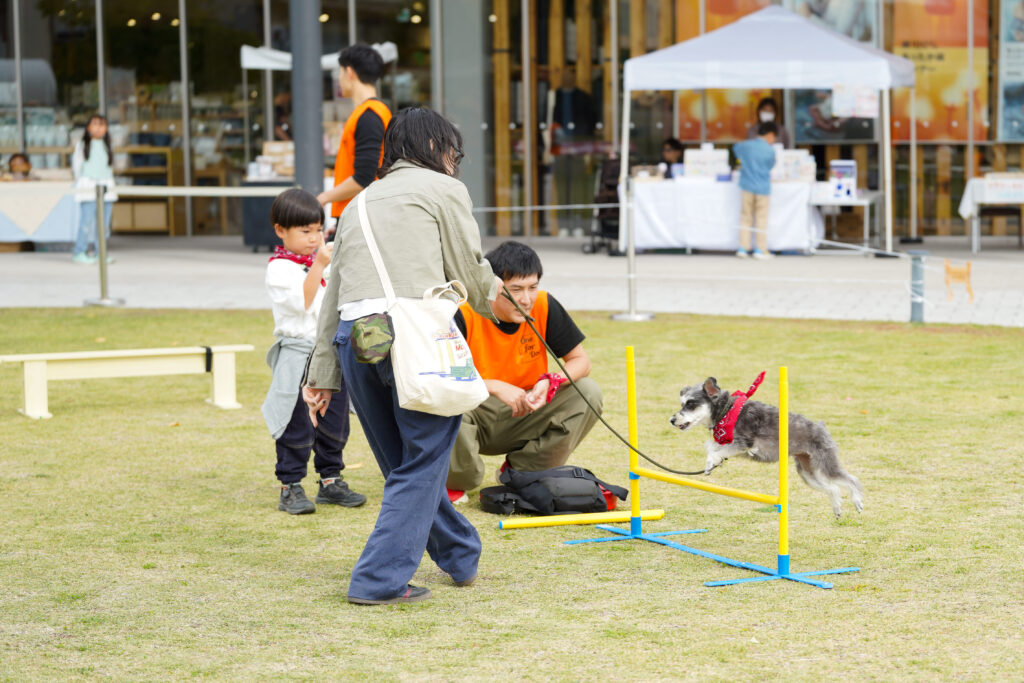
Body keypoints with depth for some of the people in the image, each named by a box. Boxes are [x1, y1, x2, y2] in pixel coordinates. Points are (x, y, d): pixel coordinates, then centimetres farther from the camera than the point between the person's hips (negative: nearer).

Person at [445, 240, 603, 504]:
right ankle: (455, 483, -5)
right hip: (476, 419, -4)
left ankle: (522, 470, 1)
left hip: (523, 417, 4)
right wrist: (495, 387, -35)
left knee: (587, 392, -15)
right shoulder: (464, 314, -21)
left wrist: (552, 382, -27)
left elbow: (580, 360, -4)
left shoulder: (544, 306, -10)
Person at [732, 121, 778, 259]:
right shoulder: (770, 151, -10)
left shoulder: (744, 146, 0)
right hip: (763, 188, -3)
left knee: (745, 217, 10)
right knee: (761, 219, 4)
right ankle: (760, 249, 6)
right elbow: (770, 167, 4)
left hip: (746, 186, 3)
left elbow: (735, 149, 21)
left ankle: (743, 248, 9)